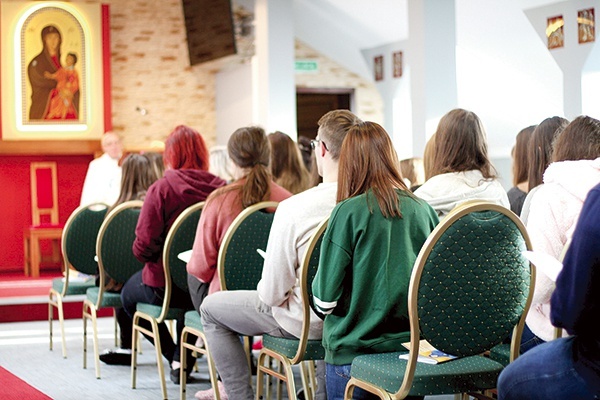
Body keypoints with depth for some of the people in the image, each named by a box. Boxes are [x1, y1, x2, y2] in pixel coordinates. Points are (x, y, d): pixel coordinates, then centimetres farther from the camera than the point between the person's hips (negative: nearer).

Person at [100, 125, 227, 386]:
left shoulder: (161, 188, -15)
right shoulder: (220, 187, -6)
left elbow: (143, 247, -18)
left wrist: (148, 257, 5)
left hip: (165, 288, -3)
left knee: (129, 293, 27)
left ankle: (174, 356, 29)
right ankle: (183, 359, 25)